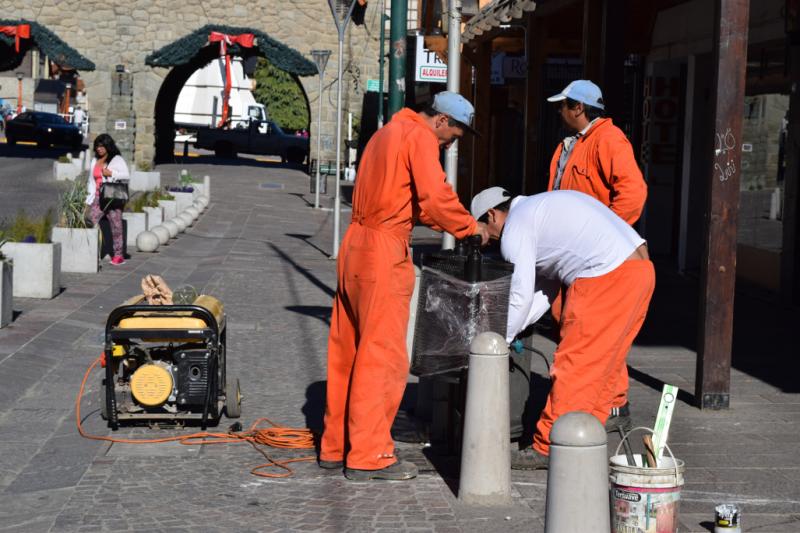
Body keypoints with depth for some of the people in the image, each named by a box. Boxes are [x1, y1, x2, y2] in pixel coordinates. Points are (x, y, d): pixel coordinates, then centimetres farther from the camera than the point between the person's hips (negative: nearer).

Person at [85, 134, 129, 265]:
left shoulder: (117, 159, 2)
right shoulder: (94, 161, 18)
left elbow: (126, 175, -6)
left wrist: (111, 173, -15)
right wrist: (89, 195, 15)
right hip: (97, 198, 5)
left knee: (116, 226, -1)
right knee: (91, 223, -8)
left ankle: (118, 254, 5)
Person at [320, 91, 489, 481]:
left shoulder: (388, 133, 22)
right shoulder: (420, 138, -8)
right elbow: (436, 196, -19)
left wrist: (446, 223, 15)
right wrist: (470, 227, -4)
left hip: (355, 245, 10)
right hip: (384, 253, -9)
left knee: (347, 353, 13)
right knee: (382, 356, -5)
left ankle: (335, 446, 20)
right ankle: (368, 456, -2)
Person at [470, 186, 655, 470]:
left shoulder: (515, 227, -2)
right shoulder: (541, 207, 27)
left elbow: (521, 296, -6)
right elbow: (546, 288, 26)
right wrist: (513, 330, 22)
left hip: (607, 278, -10)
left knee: (574, 365, -3)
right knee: (602, 367, 15)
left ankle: (548, 448, 3)